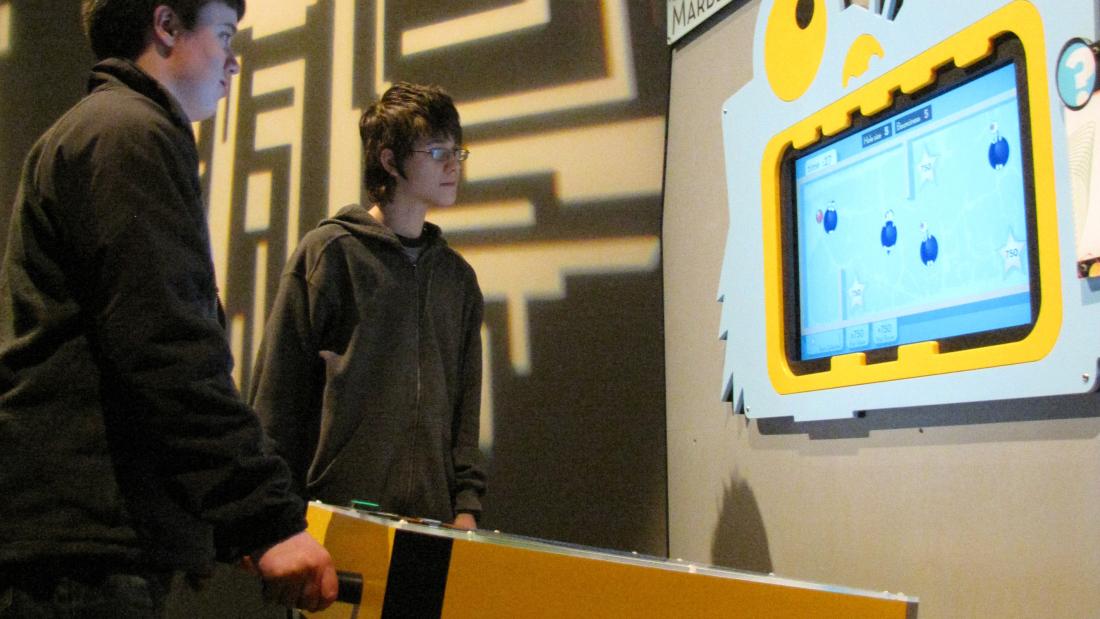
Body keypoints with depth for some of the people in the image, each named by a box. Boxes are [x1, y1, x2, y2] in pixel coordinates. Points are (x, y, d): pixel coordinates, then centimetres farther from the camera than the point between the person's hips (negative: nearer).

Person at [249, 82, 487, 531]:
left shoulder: (458, 277, 14)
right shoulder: (329, 250, -1)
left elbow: (465, 405, 13)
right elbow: (277, 390, -3)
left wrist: (466, 507, 4)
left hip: (430, 513, 4)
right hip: (334, 509, -4)